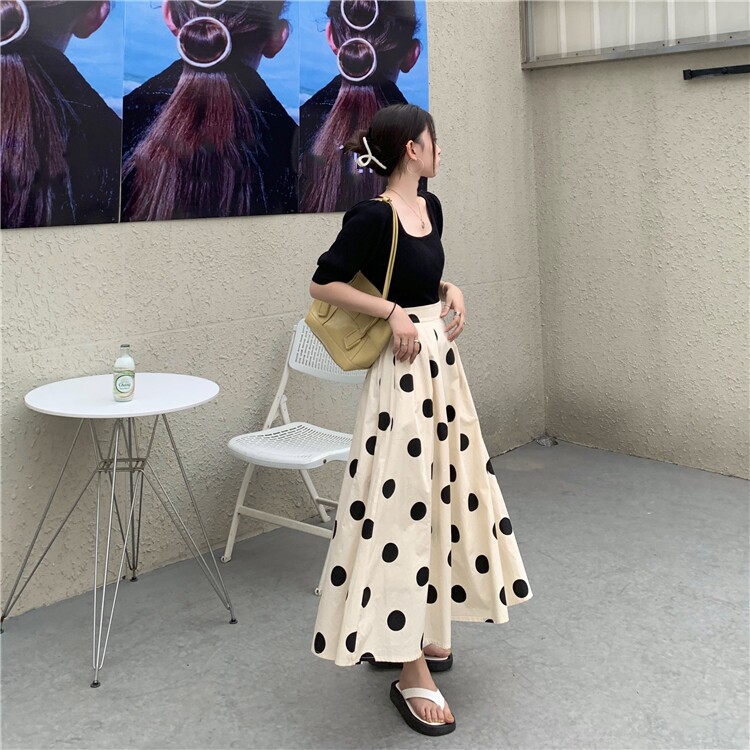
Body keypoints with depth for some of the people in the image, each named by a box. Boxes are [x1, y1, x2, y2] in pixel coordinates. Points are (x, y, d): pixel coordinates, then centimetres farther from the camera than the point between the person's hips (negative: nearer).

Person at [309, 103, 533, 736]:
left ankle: (423, 630, 32)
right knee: (402, 504, -5)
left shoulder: (430, 207, 9)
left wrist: (450, 292, 4)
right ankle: (411, 670, 5)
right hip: (403, 368, -9)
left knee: (446, 490, 15)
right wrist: (393, 311, -17)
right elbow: (324, 284, -12)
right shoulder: (373, 217, -15)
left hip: (442, 359, 9)